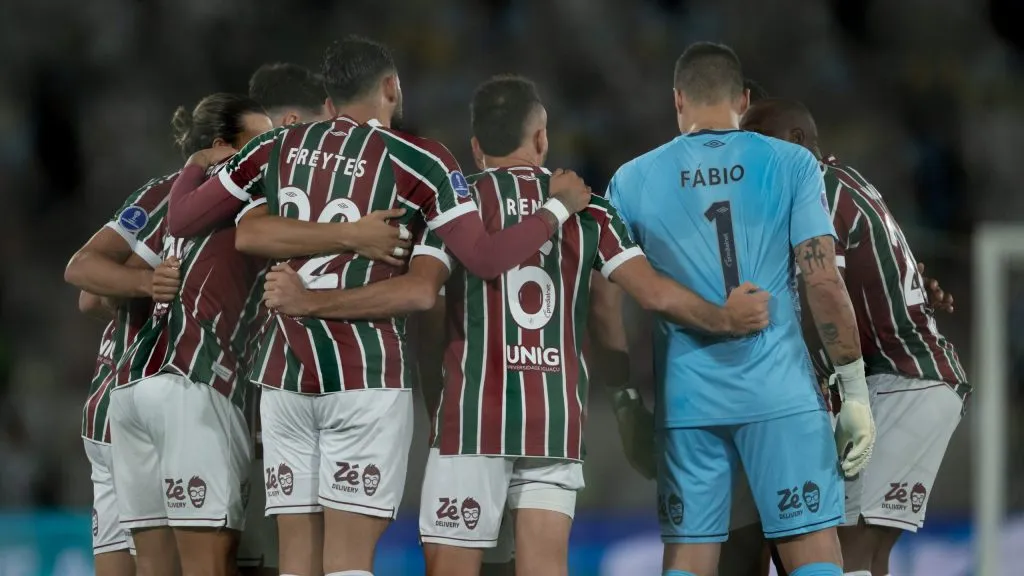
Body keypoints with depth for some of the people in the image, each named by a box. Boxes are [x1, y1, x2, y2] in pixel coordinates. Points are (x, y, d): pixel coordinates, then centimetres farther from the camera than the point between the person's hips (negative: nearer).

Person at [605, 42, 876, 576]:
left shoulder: (632, 181, 6)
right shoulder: (790, 165, 1)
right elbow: (824, 282, -5)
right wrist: (856, 392, -1)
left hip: (686, 400, 2)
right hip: (780, 392, -2)